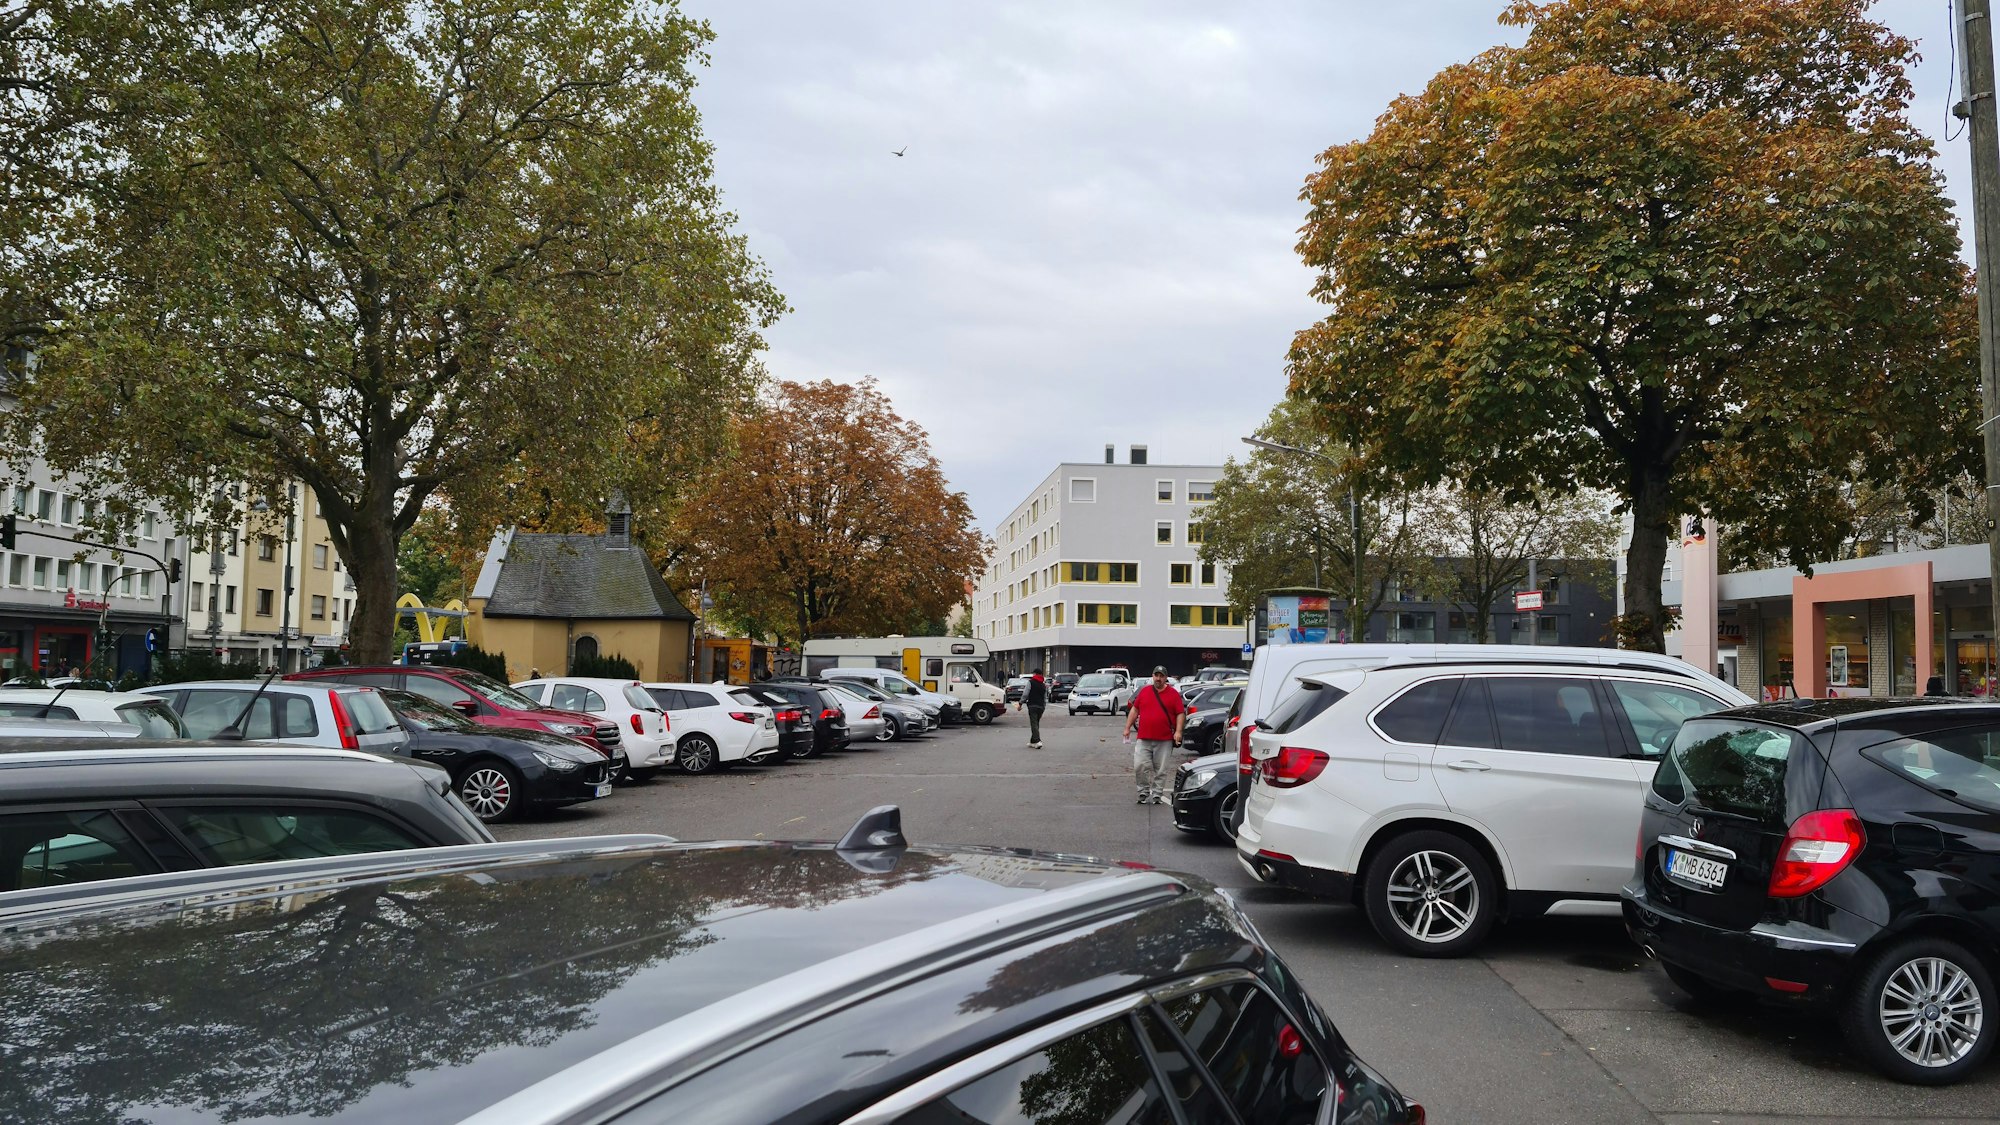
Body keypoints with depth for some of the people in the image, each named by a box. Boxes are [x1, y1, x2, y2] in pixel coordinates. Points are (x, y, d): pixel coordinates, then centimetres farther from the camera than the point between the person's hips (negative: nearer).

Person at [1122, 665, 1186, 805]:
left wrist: (1178, 731, -9)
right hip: (1144, 739, 2)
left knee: (1161, 769, 3)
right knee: (1139, 766, -6)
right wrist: (1128, 727, 10)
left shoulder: (1173, 694, 4)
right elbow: (1134, 710, 15)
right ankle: (1144, 792, 9)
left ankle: (1157, 795, 13)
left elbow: (1181, 714, 2)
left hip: (1164, 740, -1)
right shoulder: (1144, 691, 10)